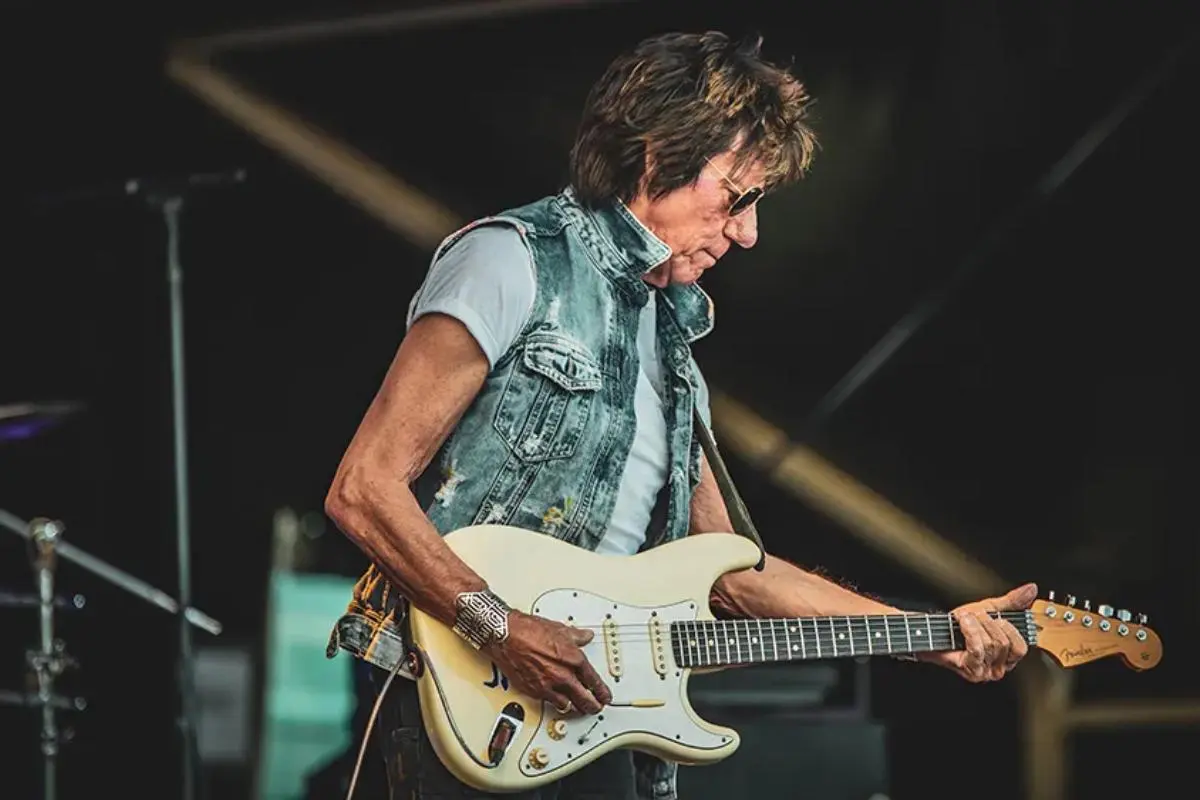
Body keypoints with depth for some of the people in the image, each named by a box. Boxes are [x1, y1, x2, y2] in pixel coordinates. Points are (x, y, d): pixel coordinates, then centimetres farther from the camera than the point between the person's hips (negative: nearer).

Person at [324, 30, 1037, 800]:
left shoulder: (670, 335, 18)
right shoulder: (518, 262, -5)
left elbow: (730, 569, 21)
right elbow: (364, 486, -12)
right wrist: (505, 630, -21)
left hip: (593, 710, 8)